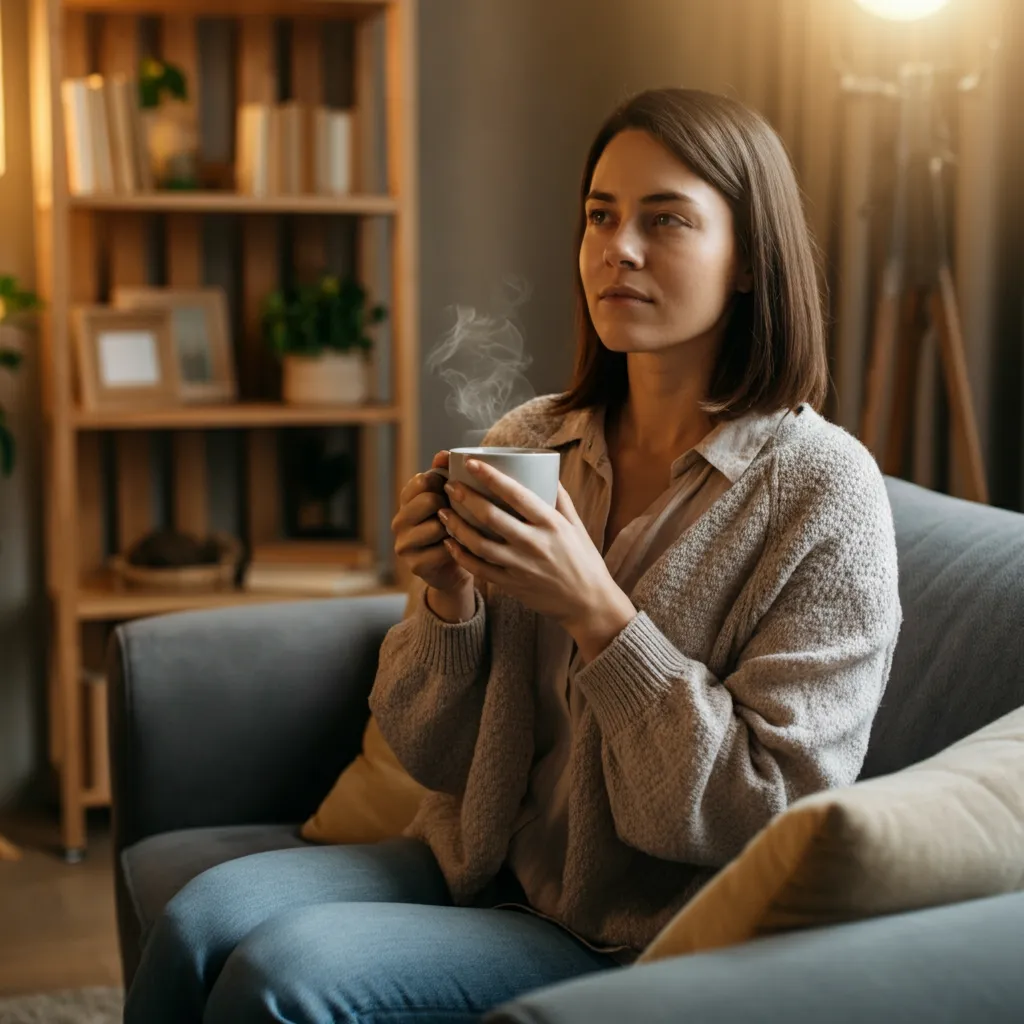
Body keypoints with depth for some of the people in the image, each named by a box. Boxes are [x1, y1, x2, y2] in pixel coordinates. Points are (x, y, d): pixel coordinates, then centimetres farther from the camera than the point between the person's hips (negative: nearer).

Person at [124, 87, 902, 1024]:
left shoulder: (822, 491, -13)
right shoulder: (529, 442, 1)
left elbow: (778, 815, -16)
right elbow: (435, 755, 6)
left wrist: (596, 610, -23)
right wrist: (445, 598, -15)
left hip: (637, 943, -5)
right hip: (480, 866, 5)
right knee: (202, 919, -19)